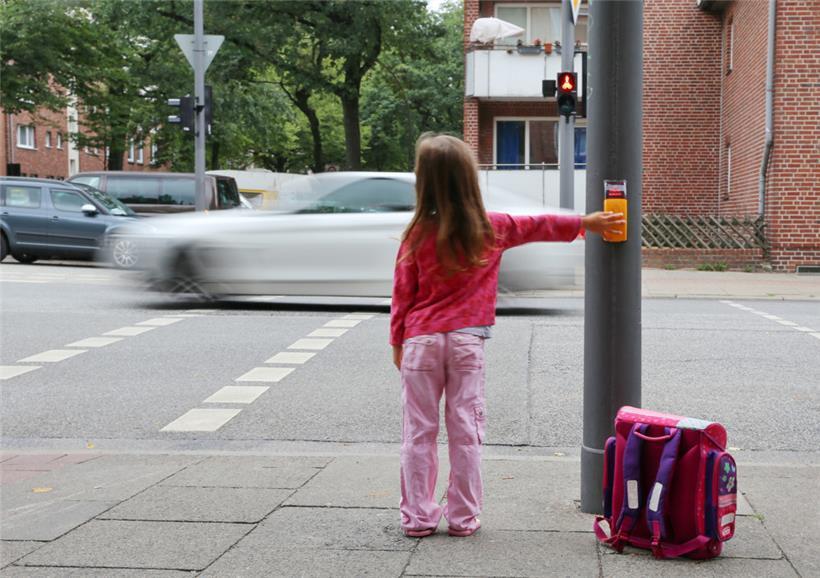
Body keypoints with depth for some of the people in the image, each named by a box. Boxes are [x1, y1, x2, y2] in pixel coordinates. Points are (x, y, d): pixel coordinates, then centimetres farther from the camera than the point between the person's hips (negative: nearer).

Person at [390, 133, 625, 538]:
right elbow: (538, 226, 15)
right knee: (466, 430, 7)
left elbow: (402, 293, 0)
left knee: (419, 431, 5)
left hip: (421, 340, -1)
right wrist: (585, 223, 30)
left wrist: (398, 342, 11)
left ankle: (417, 516, 9)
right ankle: (463, 517, 11)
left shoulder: (418, 235, -5)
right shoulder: (491, 228, 0)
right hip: (466, 340, 1)